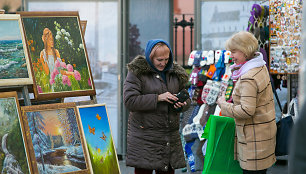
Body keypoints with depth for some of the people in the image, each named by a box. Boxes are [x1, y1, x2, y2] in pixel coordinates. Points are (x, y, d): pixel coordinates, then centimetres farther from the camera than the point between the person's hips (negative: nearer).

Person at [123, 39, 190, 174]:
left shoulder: (175, 73, 13)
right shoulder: (136, 72, -3)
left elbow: (187, 98, 21)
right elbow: (129, 101, -13)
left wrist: (182, 105, -3)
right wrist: (158, 98, -16)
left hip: (170, 137, 5)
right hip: (144, 136, -5)